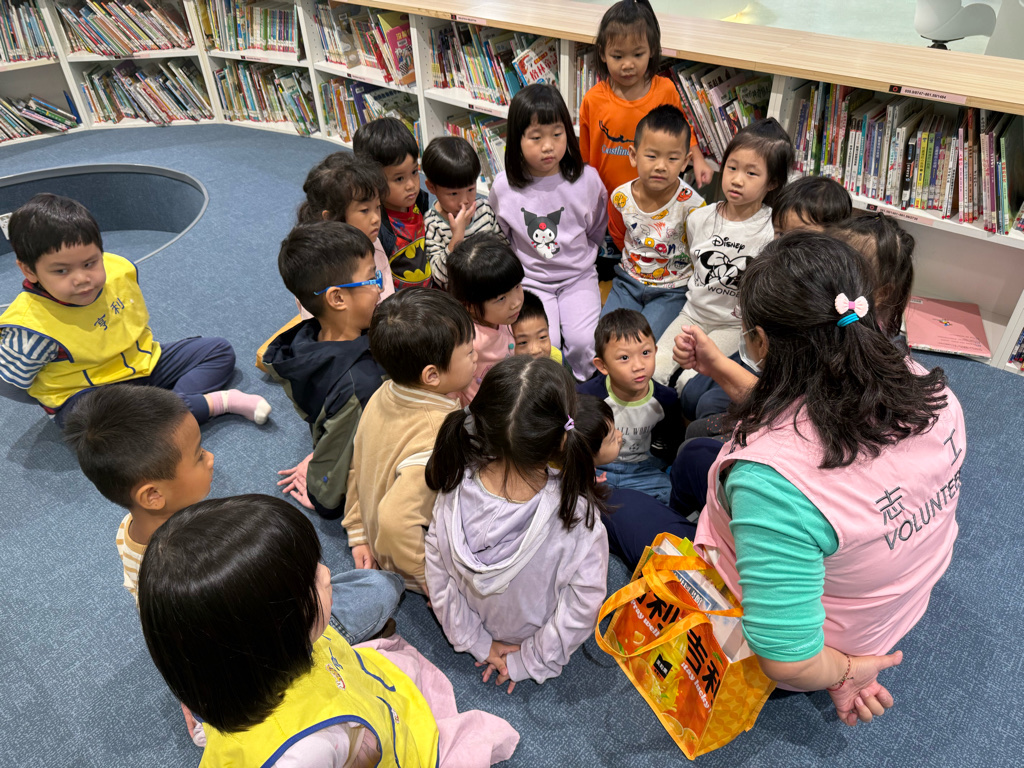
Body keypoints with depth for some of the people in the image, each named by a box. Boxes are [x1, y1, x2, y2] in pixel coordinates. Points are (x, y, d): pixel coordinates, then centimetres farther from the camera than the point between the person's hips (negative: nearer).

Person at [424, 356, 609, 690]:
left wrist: (475, 641, -1)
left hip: (479, 625, 3)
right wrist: (533, 660, -9)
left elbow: (437, 577, -16)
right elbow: (582, 606, -27)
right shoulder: (578, 514, -39)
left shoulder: (455, 488, -30)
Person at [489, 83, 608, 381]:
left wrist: (578, 258, 9)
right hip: (529, 280, 0)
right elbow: (500, 240, 11)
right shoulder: (503, 187, -6)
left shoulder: (587, 179, -5)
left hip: (578, 277, 1)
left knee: (584, 341, -20)